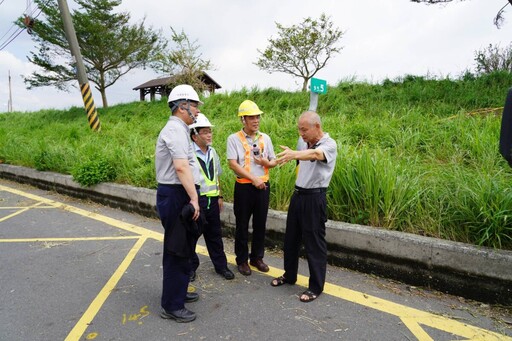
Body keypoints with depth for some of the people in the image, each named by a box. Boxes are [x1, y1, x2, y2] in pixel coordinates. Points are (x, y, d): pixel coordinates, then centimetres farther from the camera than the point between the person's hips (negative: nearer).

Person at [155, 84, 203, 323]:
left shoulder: (179, 129, 18)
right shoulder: (175, 129, -15)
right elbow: (181, 167, -25)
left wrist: (192, 196, 18)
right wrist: (194, 198, -24)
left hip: (180, 195, 11)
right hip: (176, 196, -11)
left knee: (182, 249, 20)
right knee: (176, 251, -1)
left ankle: (178, 292, 36)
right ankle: (171, 306, 13)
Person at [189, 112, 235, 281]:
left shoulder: (212, 152, 10)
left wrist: (219, 196, 15)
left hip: (212, 200, 6)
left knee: (214, 234, 16)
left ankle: (221, 265, 30)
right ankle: (191, 267, 29)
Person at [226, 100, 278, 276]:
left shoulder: (265, 138, 7)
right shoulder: (234, 139, -5)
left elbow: (274, 161, 12)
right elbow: (232, 164, -13)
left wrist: (266, 163, -12)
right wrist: (253, 179, -18)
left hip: (263, 186, 4)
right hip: (244, 187, -3)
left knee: (260, 224, 12)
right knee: (242, 225, 7)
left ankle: (257, 257, 28)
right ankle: (242, 260, 22)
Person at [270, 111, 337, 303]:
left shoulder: (329, 144, -16)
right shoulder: (303, 141, 5)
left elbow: (315, 154, -39)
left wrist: (294, 154, -57)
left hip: (314, 198, -7)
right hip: (298, 195, 7)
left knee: (314, 242, 2)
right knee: (291, 238, 16)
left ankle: (316, 287, 18)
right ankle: (289, 275, 36)